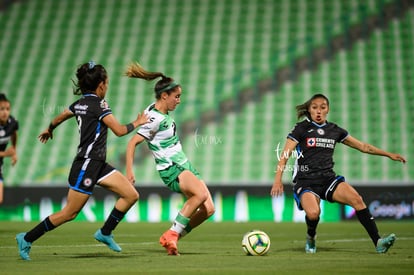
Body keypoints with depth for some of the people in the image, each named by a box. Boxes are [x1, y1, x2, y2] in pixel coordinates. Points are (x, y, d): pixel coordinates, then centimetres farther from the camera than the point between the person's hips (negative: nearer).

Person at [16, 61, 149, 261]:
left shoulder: (81, 103, 11)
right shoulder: (98, 104, -15)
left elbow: (59, 117, 29)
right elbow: (119, 130, -16)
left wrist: (49, 130, 49)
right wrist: (137, 123, 3)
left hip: (97, 165, 9)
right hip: (87, 164, -9)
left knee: (131, 195, 3)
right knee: (69, 213, -4)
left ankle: (105, 232, 15)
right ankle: (27, 239, 6)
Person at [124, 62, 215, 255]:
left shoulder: (162, 111, 8)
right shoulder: (154, 119, -17)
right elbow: (132, 143, -20)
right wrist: (129, 172, -25)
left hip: (184, 166, 9)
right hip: (171, 170, -9)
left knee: (208, 209, -2)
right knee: (200, 194, -34)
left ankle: (172, 239, 8)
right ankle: (172, 235, -21)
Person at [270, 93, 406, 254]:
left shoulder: (334, 130, 13)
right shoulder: (301, 128, 2)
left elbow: (363, 147, 20)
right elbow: (285, 155, -4)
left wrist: (389, 154, 17)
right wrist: (278, 180, -17)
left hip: (328, 179, 4)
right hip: (305, 181, -4)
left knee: (356, 199, -24)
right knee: (313, 213, -33)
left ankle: (378, 242, -24)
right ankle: (311, 237, 3)